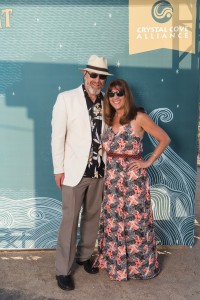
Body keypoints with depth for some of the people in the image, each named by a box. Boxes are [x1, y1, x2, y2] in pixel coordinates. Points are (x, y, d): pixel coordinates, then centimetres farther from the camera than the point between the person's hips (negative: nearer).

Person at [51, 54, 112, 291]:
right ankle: (63, 269, 16)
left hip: (98, 171, 5)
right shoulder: (66, 98, -5)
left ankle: (84, 255, 36)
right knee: (70, 220, 1)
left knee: (92, 216, 16)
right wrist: (58, 169, -10)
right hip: (74, 170, -4)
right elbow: (57, 136, -7)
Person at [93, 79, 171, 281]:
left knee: (134, 221, 5)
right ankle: (114, 261, 33)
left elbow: (164, 139, -6)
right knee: (112, 221, 14)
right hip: (112, 178, 6)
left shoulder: (139, 117, -9)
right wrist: (109, 169, 5)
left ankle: (139, 265, 25)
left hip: (133, 178, -6)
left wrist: (149, 162, -8)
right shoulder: (110, 119, 9)